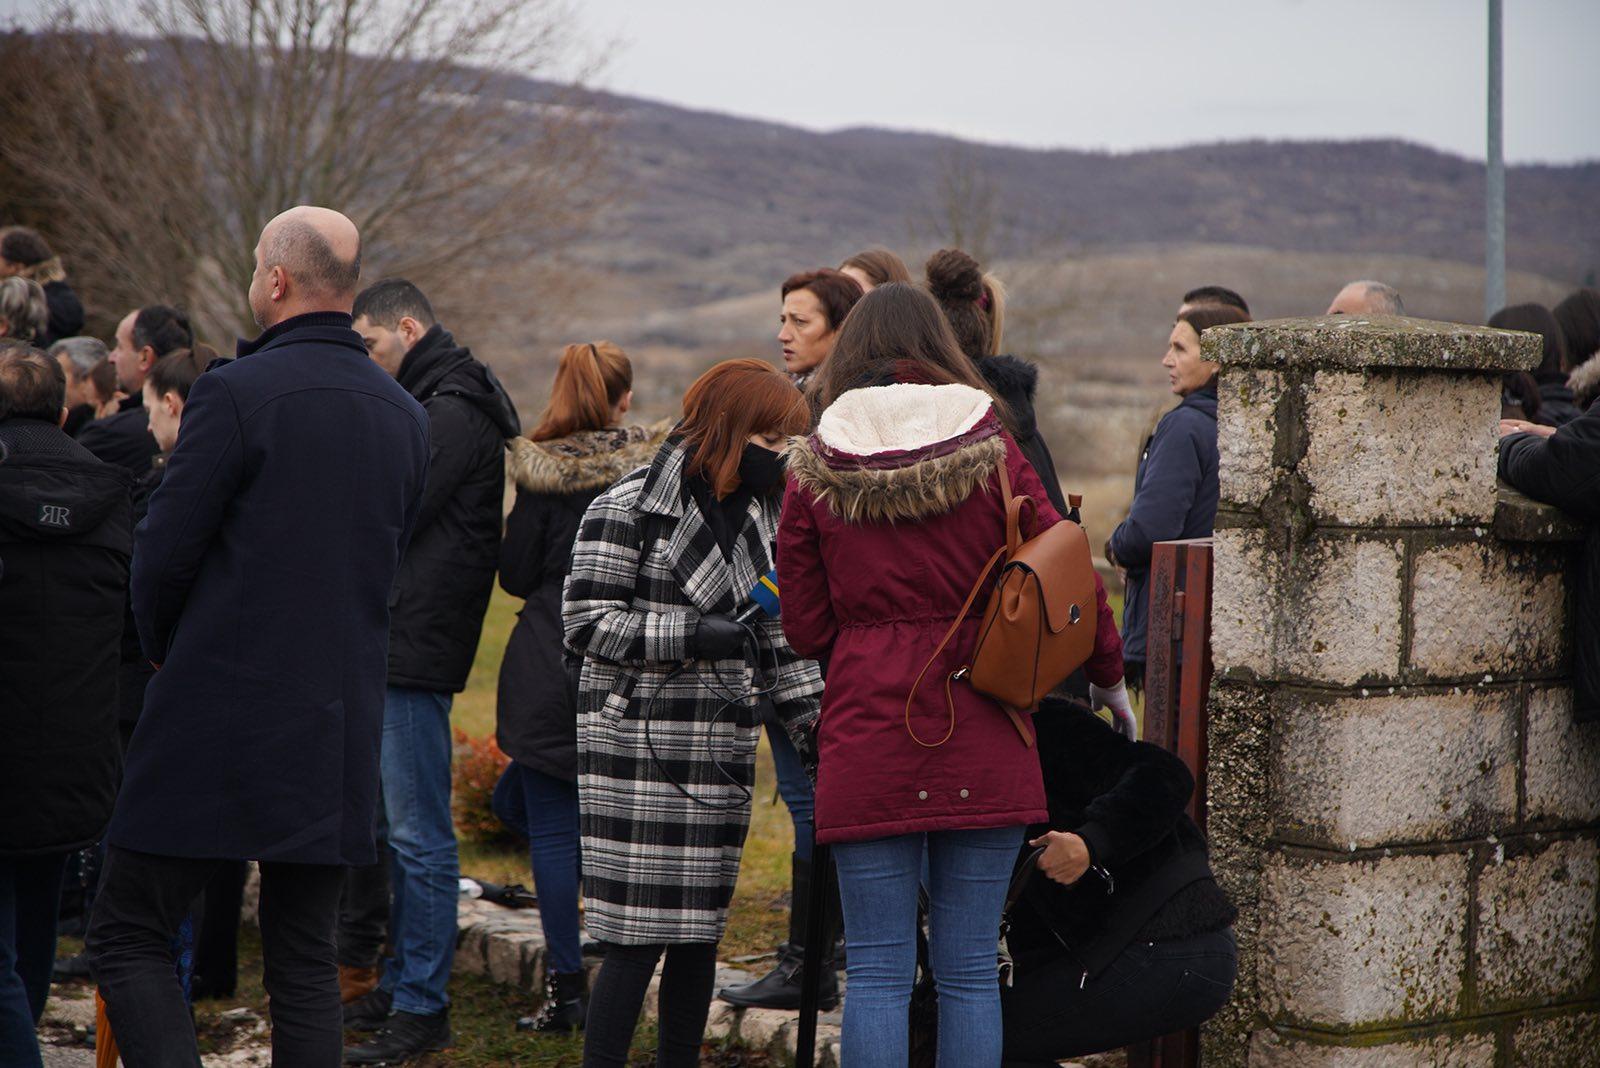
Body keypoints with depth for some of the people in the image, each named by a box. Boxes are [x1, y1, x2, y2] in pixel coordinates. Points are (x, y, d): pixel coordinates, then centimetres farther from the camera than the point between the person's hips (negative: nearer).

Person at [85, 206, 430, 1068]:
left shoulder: (235, 393, -11)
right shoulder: (406, 416, 9)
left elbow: (163, 552, -9)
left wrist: (164, 650, 10)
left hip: (221, 715, -6)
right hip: (341, 725, 6)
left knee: (126, 934, 4)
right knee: (303, 957, 13)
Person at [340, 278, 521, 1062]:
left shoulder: (450, 413, -12)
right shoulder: (432, 403, 20)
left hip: (416, 645, -10)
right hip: (397, 643, 10)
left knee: (418, 836, -6)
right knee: (400, 831, 15)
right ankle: (403, 984, 23)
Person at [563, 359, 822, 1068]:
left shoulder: (760, 518, 15)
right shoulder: (631, 508, -7)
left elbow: (776, 639, 19)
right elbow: (585, 621, -11)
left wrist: (810, 715, 5)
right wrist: (694, 635, -18)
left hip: (723, 755, 7)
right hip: (639, 750, -7)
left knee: (701, 929, 10)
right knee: (638, 935, -8)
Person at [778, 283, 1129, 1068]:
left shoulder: (813, 469, 3)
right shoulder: (990, 452, 2)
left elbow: (805, 629, 5)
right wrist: (1109, 677, 19)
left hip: (868, 733, 0)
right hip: (983, 739, 1)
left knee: (877, 975, 4)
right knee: (970, 971, 8)